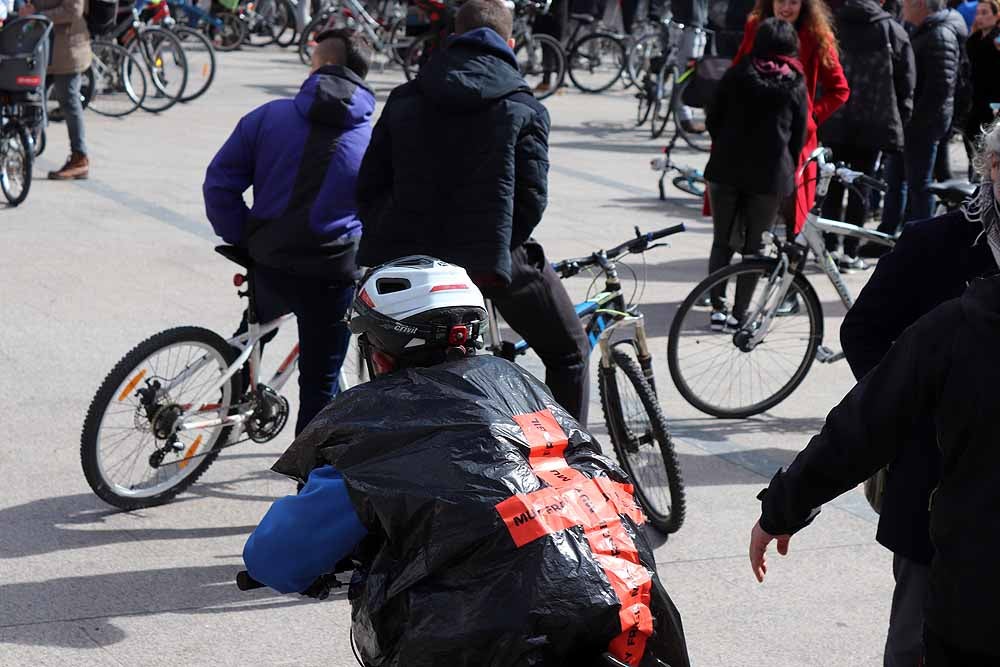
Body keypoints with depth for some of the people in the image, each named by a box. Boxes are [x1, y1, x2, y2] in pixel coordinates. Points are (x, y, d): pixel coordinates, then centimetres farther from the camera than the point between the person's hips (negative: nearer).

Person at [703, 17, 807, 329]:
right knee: (754, 246, 8)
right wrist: (787, 171, 17)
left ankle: (718, 308, 7)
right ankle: (740, 312, 7)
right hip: (771, 174, -1)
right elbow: (799, 134, 5)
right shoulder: (795, 84, 1)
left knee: (722, 242, 11)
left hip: (726, 168, 1)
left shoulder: (736, 74, 1)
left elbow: (712, 119, 4)